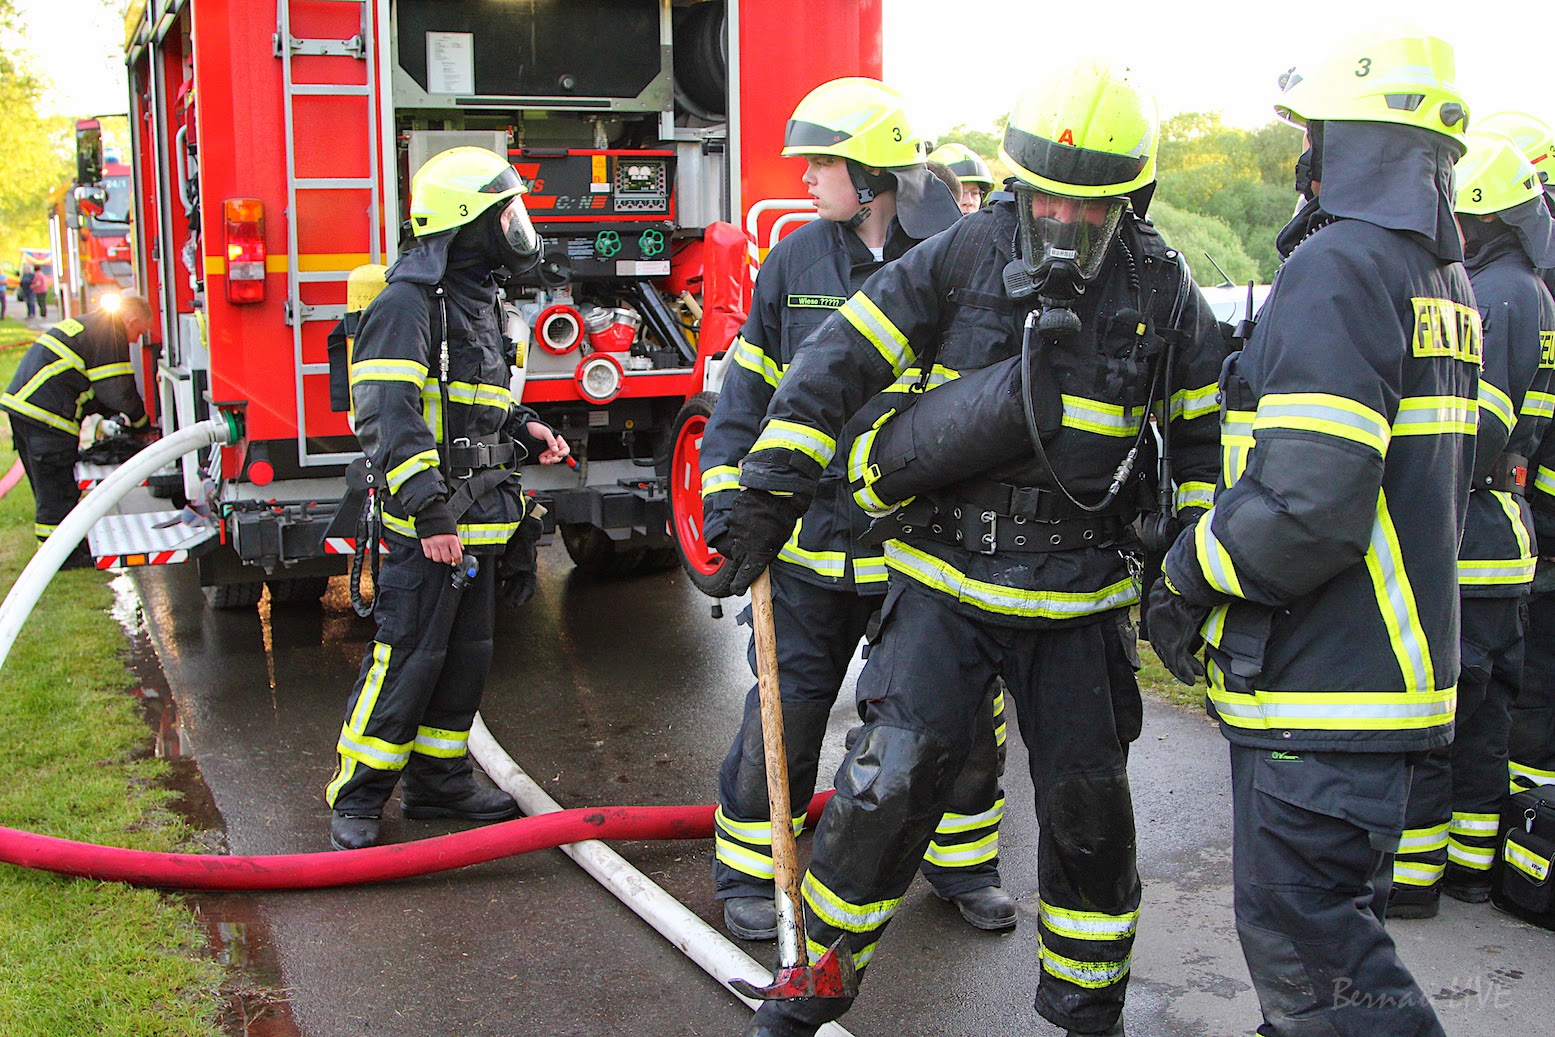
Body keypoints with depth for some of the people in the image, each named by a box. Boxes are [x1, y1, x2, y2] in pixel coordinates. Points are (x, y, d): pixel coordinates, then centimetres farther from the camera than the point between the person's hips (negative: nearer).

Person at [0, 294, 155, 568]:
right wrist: (140, 421, 5)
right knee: (58, 487, -2)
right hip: (47, 415, -10)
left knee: (48, 486, 19)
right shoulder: (109, 335, -9)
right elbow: (118, 391, -11)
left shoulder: (85, 323, 23)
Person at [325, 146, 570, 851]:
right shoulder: (408, 302, -14)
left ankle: (439, 781, 27)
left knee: (465, 655, 14)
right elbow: (391, 417, -22)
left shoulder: (476, 298, 17)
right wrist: (430, 514, -26)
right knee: (407, 656, -6)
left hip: (477, 517, 10)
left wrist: (521, 428, 13)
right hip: (428, 524, -9)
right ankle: (356, 799, 6)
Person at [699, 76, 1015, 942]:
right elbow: (751, 387, 7)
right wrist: (727, 494, -1)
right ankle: (749, 867, 25)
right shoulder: (795, 263, 2)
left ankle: (962, 861, 34)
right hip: (816, 537, 1)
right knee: (787, 708, 6)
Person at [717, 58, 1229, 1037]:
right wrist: (773, 486, -13)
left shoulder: (1163, 291, -1)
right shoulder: (961, 257, -7)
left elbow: (1204, 435, 9)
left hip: (1080, 599, 2)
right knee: (893, 780, -7)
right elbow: (837, 360, -7)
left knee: (1088, 805, 9)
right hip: (947, 585, -2)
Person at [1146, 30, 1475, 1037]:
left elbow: (1310, 506, -27)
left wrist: (1186, 575, -10)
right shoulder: (1443, 276, 14)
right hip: (1389, 661, 10)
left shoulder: (1339, 267, -17)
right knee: (1330, 918, 21)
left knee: (1305, 937, -2)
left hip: (1323, 687, -10)